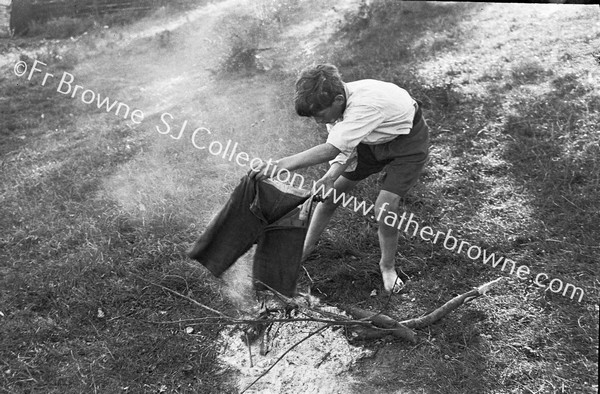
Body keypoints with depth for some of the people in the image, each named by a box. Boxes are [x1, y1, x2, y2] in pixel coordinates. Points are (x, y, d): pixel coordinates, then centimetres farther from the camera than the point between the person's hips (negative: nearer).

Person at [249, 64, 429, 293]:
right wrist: (331, 176, -31)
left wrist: (281, 165, -57)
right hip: (374, 139, 7)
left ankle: (387, 266, 12)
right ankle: (306, 249, 25)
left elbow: (331, 150, -51)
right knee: (331, 191, 4)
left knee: (384, 208, -17)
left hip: (407, 141, -7)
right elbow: (346, 149, -11)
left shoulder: (365, 105, -43)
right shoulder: (335, 102, -18)